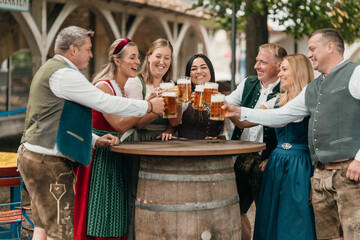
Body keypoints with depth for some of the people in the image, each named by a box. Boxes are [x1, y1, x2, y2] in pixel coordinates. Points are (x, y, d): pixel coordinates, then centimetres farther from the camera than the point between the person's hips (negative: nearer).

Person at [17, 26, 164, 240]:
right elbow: (106, 103, -17)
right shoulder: (63, 74, -15)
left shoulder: (52, 69, 20)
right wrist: (149, 106, -6)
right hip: (48, 162, -11)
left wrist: (95, 140, 15)